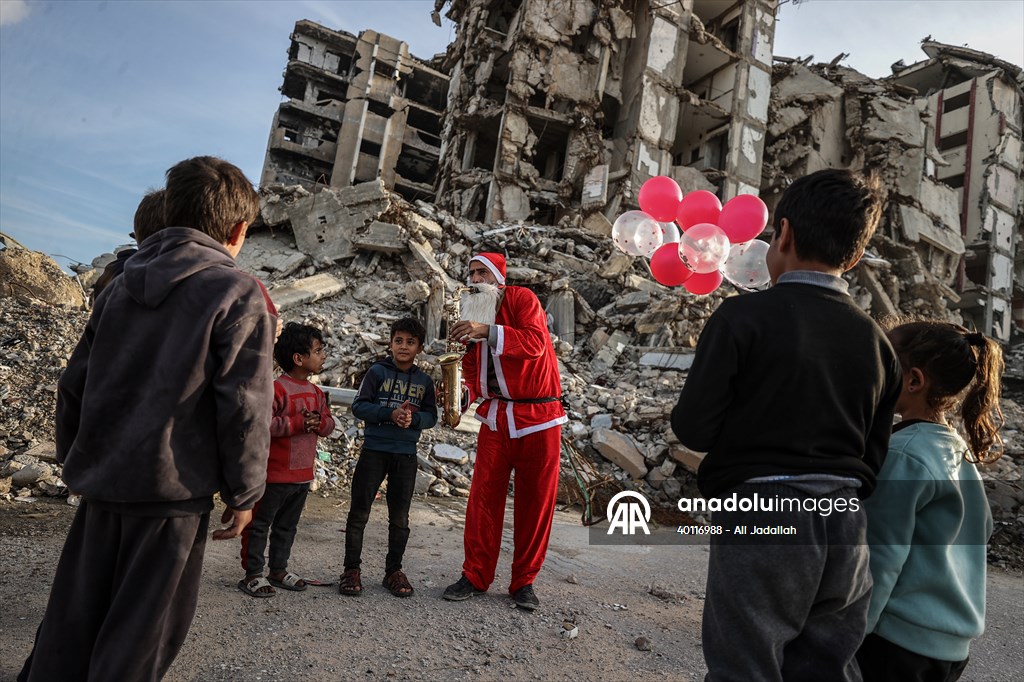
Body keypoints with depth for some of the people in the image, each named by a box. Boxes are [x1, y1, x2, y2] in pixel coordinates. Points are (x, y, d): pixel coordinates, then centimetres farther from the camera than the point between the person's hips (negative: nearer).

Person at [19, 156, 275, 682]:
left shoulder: (124, 284, 9)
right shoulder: (238, 294, -11)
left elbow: (74, 382, 12)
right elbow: (245, 406, -17)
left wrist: (75, 460, 22)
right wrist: (244, 494, -7)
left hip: (102, 479, 6)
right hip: (173, 487, -6)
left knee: (74, 614, 19)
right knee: (142, 625, 8)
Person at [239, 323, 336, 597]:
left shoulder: (316, 392, 8)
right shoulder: (277, 389, -18)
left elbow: (329, 424, 11)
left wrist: (319, 422, -12)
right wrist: (298, 423, -25)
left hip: (303, 475, 8)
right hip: (275, 473, -8)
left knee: (287, 526, 19)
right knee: (260, 524, 6)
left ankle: (279, 570, 32)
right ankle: (252, 575, 17)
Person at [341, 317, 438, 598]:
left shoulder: (424, 380, 6)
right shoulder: (377, 371, -2)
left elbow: (431, 416, 5)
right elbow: (359, 406, -8)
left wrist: (412, 419, -16)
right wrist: (390, 414, -21)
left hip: (406, 455, 3)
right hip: (374, 451, -2)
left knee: (400, 518, 10)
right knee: (359, 512, 3)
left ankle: (393, 570, 23)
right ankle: (351, 569, 16)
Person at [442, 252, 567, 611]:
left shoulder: (522, 299, -7)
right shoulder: (473, 313, 11)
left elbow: (535, 341, -25)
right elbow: (472, 369, 10)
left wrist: (487, 331, -34)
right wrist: (463, 395, -9)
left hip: (539, 417, -4)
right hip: (496, 416, 4)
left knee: (535, 500, 3)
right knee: (483, 495, 1)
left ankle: (524, 581, 16)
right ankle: (475, 575, 14)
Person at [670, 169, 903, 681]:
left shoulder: (744, 316, -12)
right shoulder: (876, 341, 6)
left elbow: (693, 430, -12)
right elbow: (874, 459, 9)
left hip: (759, 521, -6)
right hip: (844, 525, 6)